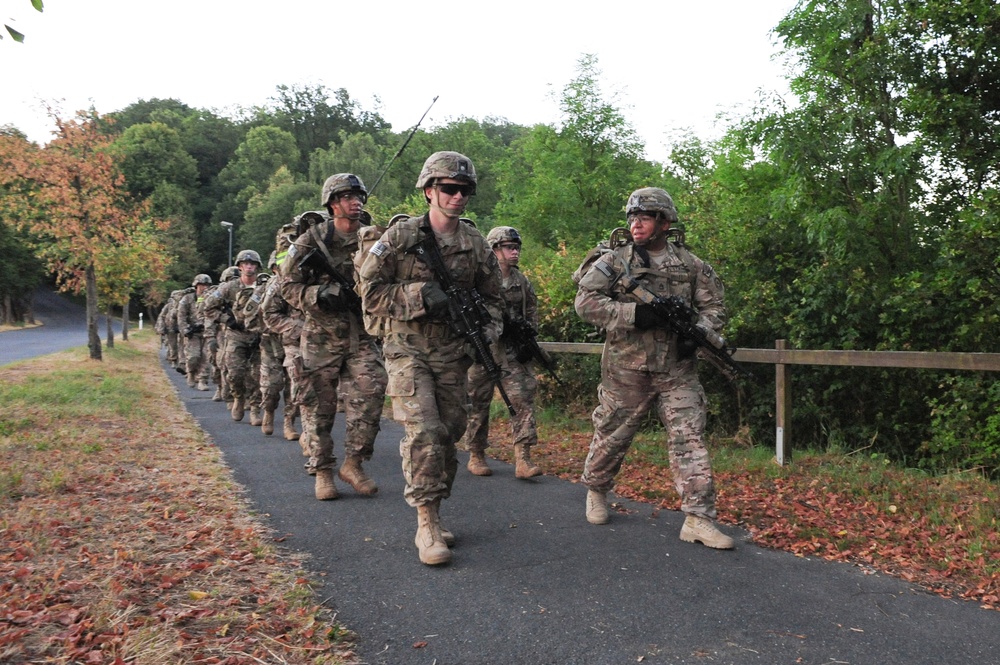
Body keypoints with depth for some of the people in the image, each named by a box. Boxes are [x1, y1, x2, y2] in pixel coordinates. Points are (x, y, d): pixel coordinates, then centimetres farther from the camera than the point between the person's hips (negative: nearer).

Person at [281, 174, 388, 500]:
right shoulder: (312, 239, -3)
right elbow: (289, 287, -3)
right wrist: (319, 294, -21)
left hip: (362, 335, 2)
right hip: (322, 335, -2)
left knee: (370, 393, -11)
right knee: (321, 405, 3)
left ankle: (354, 463, 6)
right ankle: (323, 471, 17)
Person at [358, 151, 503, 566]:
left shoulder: (476, 244, 5)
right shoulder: (399, 236, -6)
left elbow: (492, 298, 15)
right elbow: (370, 293, -8)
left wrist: (487, 332, -5)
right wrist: (421, 295, -19)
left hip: (453, 354, 4)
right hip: (408, 349, -4)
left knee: (448, 435, 8)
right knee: (422, 432, -16)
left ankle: (433, 517, 24)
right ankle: (427, 525, -7)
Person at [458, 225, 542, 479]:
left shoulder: (522, 281, 12)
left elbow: (532, 313, 18)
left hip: (513, 351, 4)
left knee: (523, 398, -7)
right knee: (478, 402, 4)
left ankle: (522, 459, -5)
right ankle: (476, 456, 19)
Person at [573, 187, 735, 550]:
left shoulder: (691, 265, 7)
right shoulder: (614, 261, -1)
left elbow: (714, 306, 11)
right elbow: (585, 301, -11)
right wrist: (633, 313, -22)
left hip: (677, 370, 2)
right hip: (626, 370, -1)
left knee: (689, 438, -4)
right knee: (612, 435, 11)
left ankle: (698, 519, 1)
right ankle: (596, 491, 36)